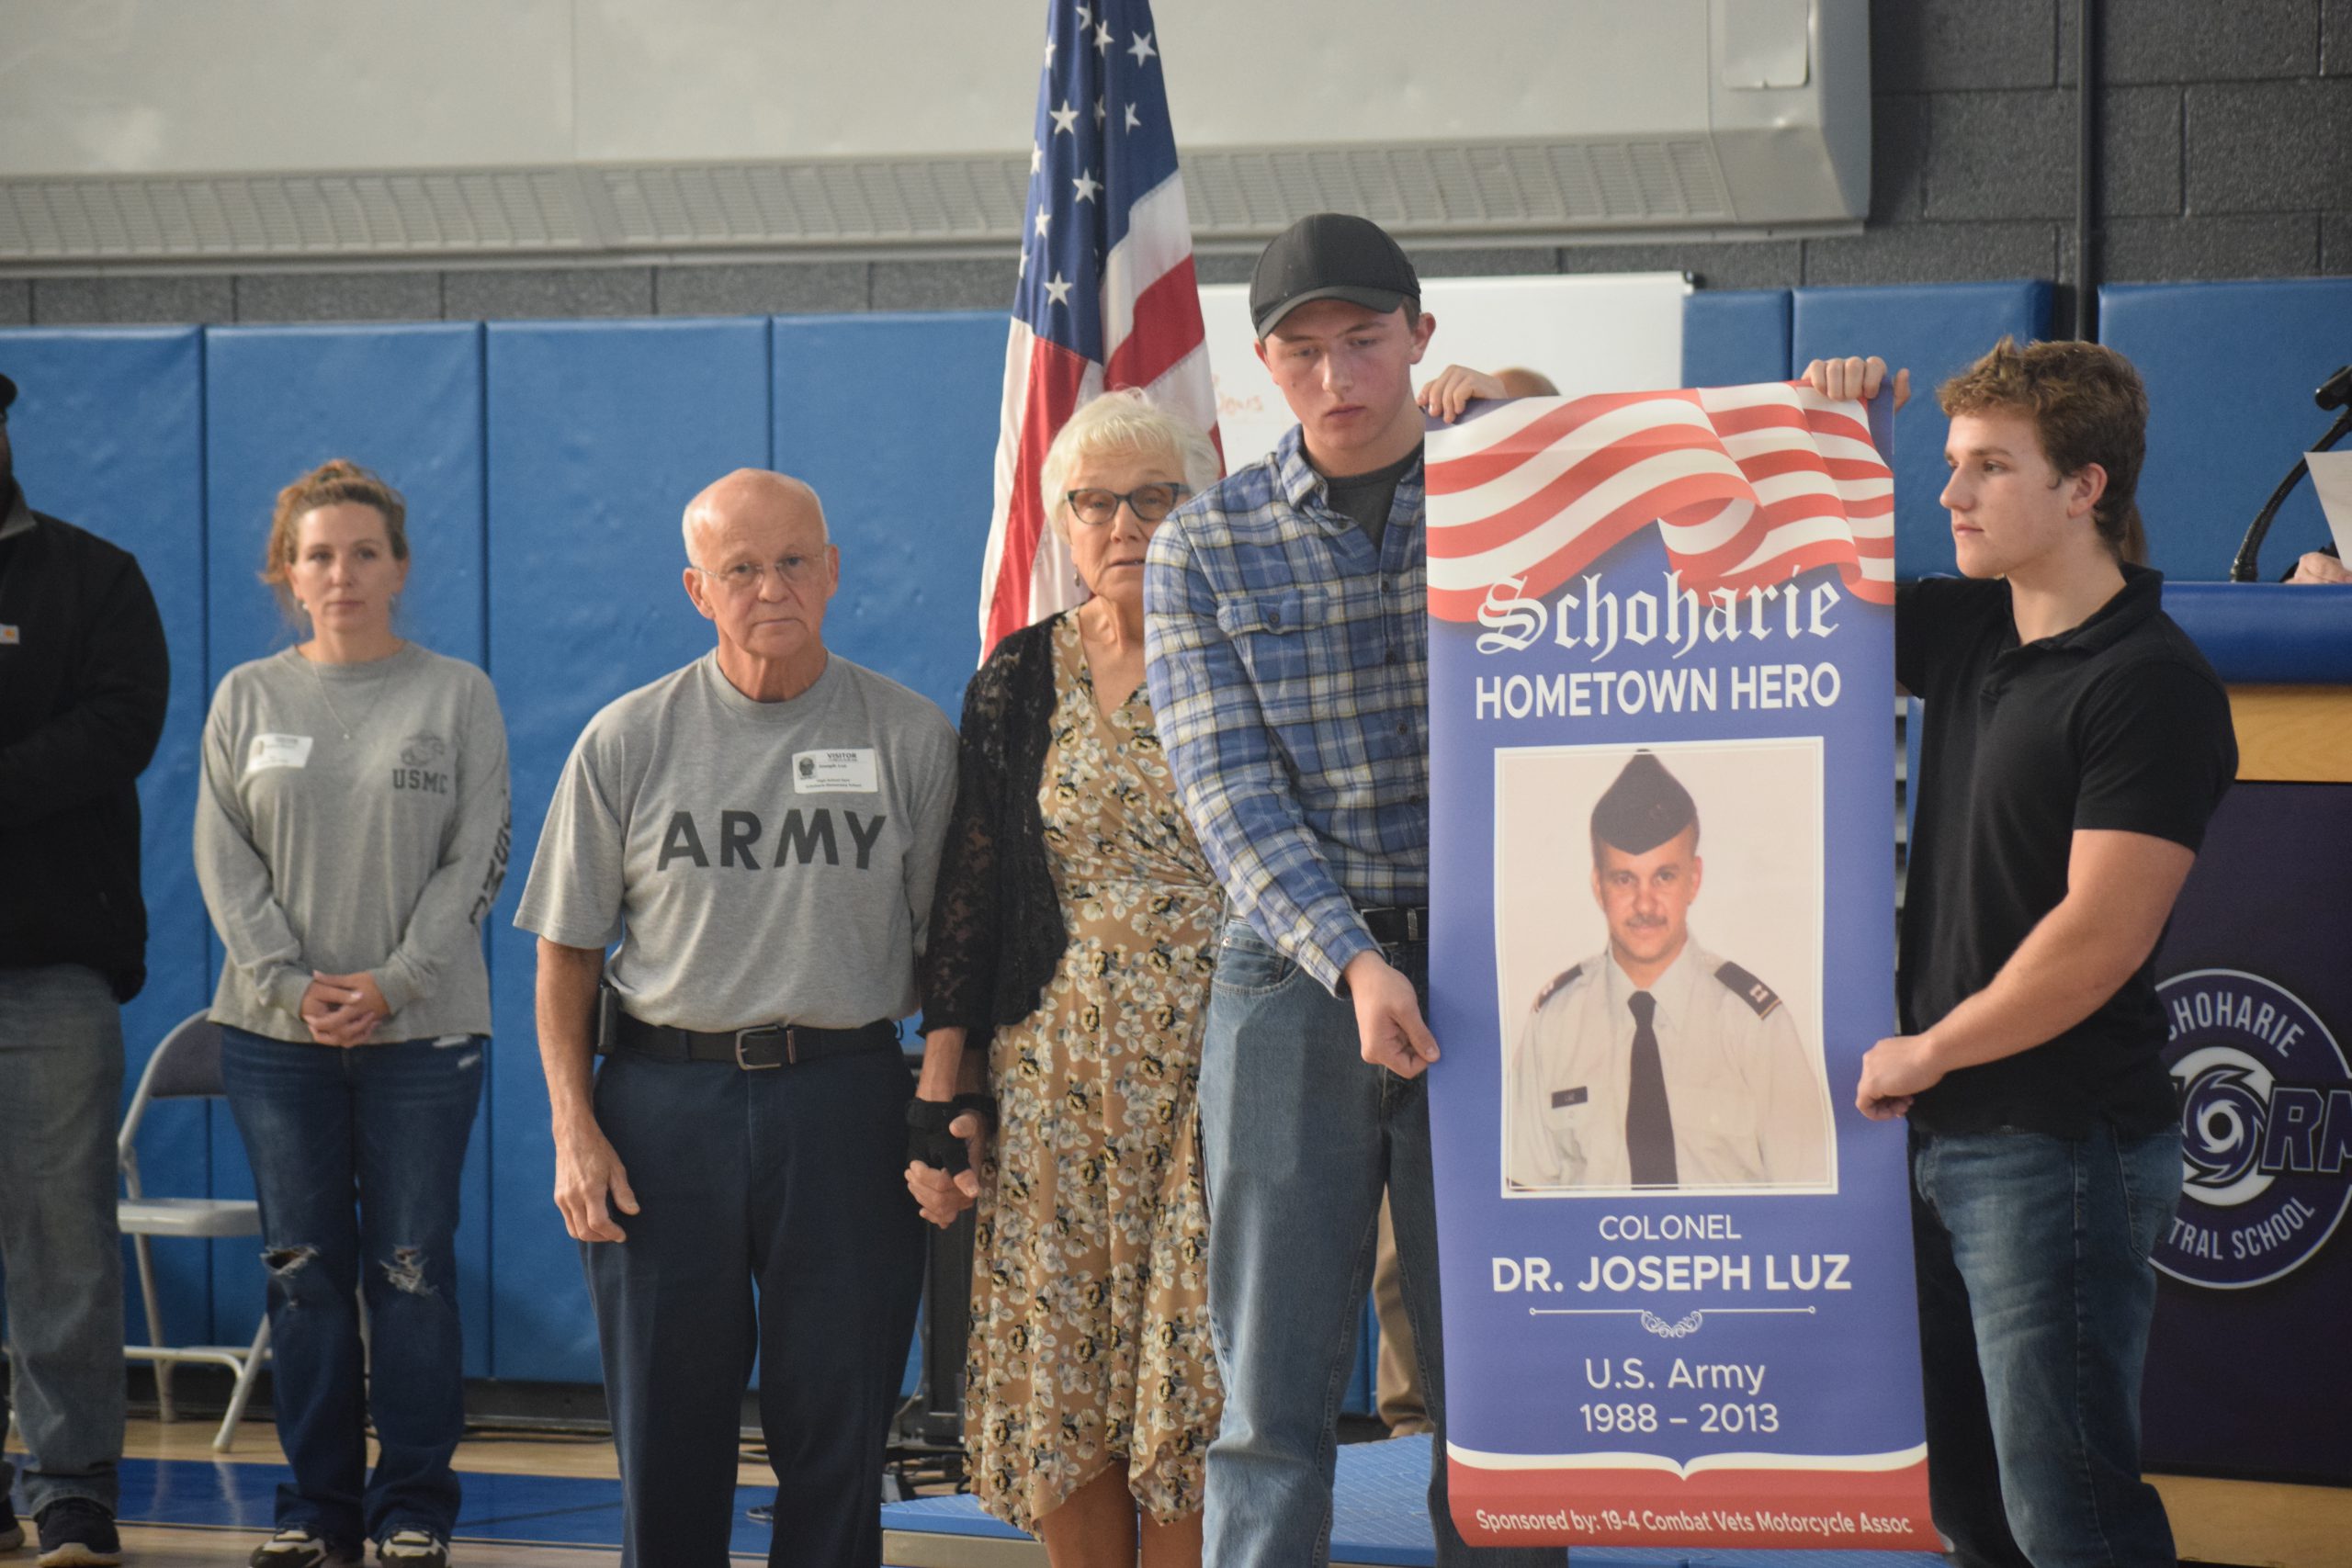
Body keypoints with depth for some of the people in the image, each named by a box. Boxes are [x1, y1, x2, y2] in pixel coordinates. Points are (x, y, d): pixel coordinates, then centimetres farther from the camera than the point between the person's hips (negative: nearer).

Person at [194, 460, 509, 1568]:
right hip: (275, 1030, 2)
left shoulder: (456, 695, 4)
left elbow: (476, 861, -1)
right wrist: (290, 983, -9)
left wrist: (391, 983, -11)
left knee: (412, 1268, -2)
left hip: (422, 1027, -2)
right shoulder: (247, 699, 9)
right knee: (303, 1270, 3)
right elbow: (225, 861, 4)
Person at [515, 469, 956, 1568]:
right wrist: (574, 1132, -3)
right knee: (667, 1435, 4)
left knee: (837, 1432, 2)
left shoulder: (912, 737, 4)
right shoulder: (626, 743, 4)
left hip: (844, 1100, 0)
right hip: (665, 1101, 0)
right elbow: (567, 952, 7)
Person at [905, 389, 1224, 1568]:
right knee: (1065, 1387, 2)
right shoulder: (1020, 683, 8)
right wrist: (937, 1102, 3)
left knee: (1197, 1382, -5)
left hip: (1220, 1073, -2)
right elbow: (966, 901, 8)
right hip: (1057, 1073, 2)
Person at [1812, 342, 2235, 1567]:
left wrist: (1929, 1050, -10)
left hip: (2058, 1142, -8)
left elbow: (2098, 937, -20)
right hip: (1940, 1137, 8)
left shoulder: (2152, 684, -14)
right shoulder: (1969, 629, 10)